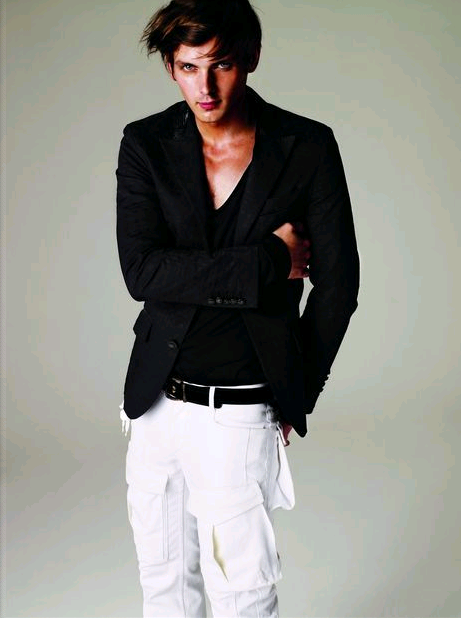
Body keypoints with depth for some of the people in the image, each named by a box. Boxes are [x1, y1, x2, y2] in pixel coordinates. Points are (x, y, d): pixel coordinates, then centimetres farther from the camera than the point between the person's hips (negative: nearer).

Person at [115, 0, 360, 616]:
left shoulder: (308, 148, -5)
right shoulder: (145, 145, -1)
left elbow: (337, 285, 0)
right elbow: (142, 271, -14)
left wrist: (293, 398, 3)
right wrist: (268, 260, -17)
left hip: (241, 414, -3)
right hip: (155, 403, 3)